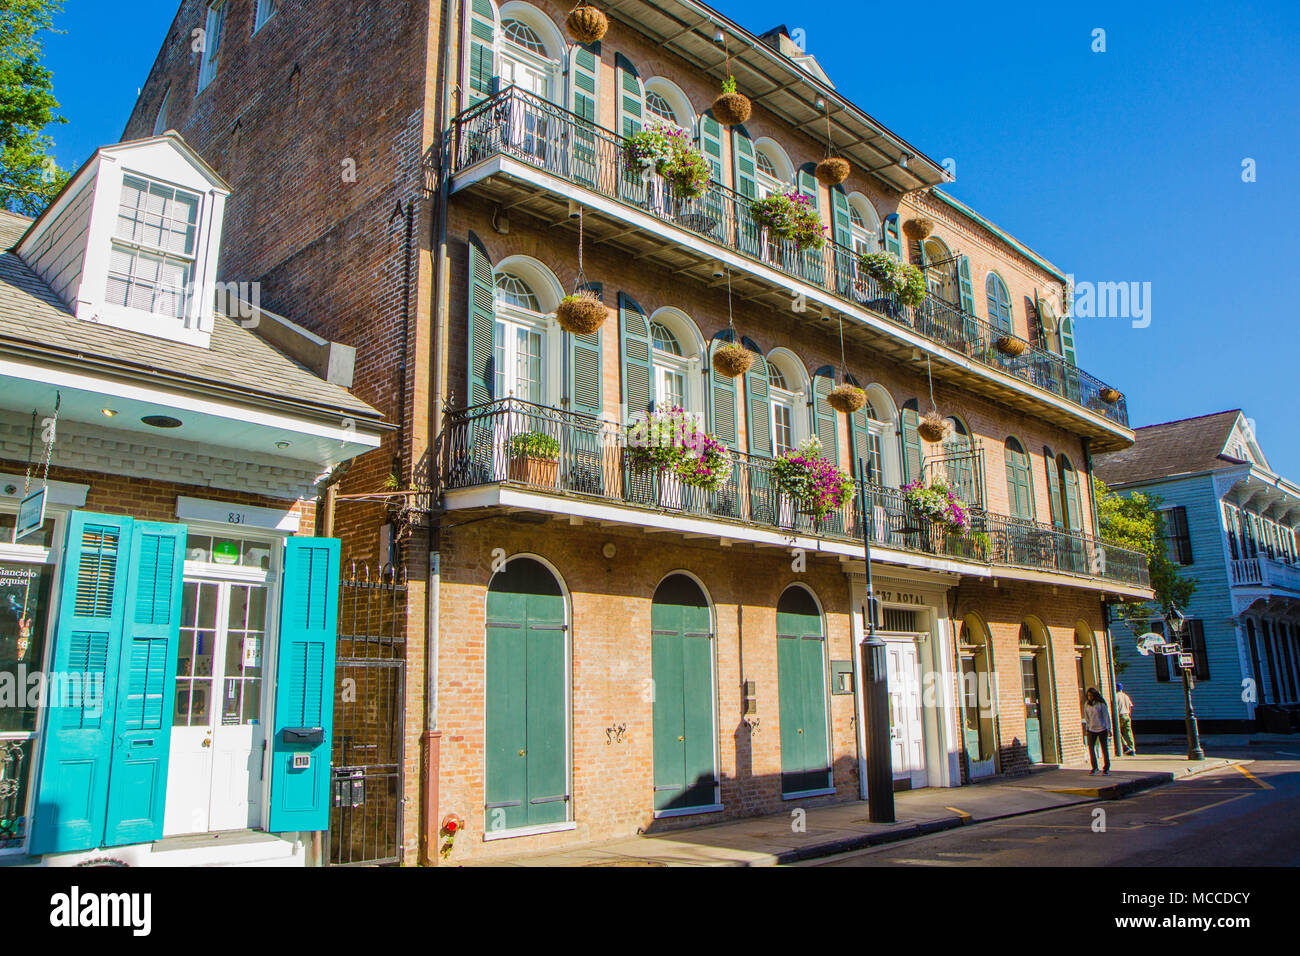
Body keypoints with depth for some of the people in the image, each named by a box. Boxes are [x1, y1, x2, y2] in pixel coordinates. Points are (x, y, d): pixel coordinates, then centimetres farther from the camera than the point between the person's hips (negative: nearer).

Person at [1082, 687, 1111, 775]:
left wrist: (1108, 729, -7)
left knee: (1104, 748, 3)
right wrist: (1087, 728, 10)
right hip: (1091, 730, 4)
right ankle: (1094, 768, 11)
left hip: (1102, 729, -4)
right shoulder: (1087, 705, 4)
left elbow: (1106, 716, -5)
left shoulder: (1101, 704, -9)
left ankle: (1106, 768, 14)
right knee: (1091, 747, -2)